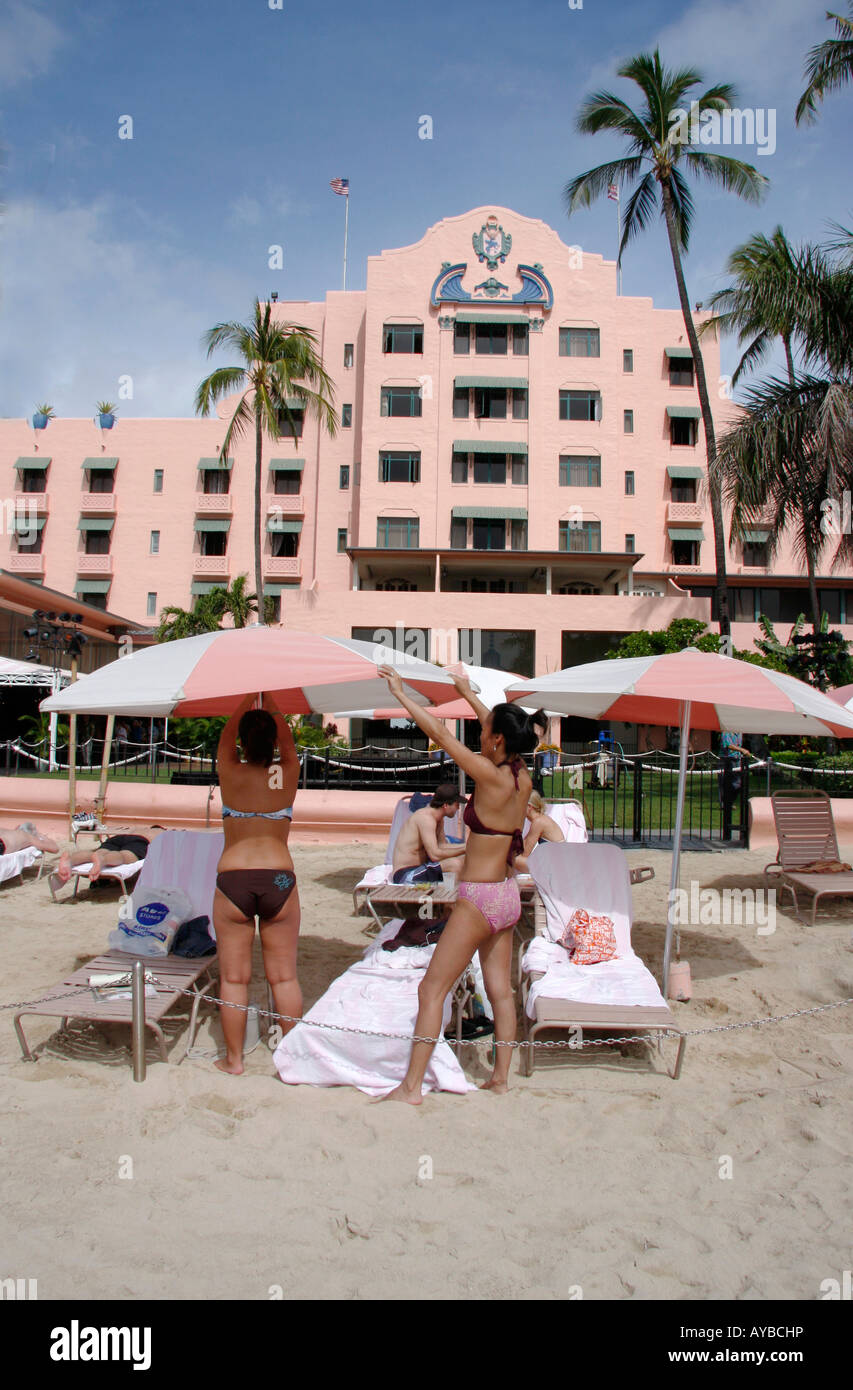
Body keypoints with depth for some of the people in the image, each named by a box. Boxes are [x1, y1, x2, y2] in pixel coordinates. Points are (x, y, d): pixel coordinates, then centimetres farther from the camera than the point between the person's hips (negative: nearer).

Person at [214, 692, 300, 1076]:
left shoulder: (230, 773, 0)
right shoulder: (287, 775, 1)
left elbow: (226, 736, 19)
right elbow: (287, 740, 21)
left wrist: (249, 700, 31)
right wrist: (270, 705, 32)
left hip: (233, 882, -1)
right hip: (279, 880, 1)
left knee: (234, 977, 10)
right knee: (284, 976, 10)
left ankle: (233, 1058, 20)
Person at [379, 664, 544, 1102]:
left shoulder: (491, 777, -21)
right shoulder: (522, 776, 0)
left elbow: (439, 732, -18)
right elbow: (501, 729, 18)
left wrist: (400, 692, -9)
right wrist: (467, 693, 29)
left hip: (479, 900, -8)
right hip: (508, 895, 8)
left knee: (431, 990, 1)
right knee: (500, 990, 16)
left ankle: (411, 1086, 8)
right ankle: (500, 1078, 26)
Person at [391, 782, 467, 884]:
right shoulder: (426, 818, -21)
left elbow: (442, 846, 17)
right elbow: (435, 855, -27)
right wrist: (463, 849, -19)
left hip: (420, 867, 11)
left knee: (464, 858, 8)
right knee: (454, 864, -28)